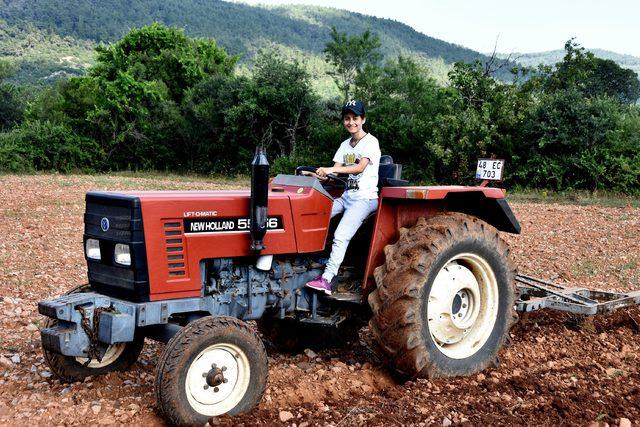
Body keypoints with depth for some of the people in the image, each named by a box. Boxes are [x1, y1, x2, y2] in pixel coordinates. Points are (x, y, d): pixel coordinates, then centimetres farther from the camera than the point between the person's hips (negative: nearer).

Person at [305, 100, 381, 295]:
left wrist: (331, 169, -30)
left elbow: (360, 167, -21)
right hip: (346, 196, 8)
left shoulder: (370, 142, -6)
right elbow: (335, 171, 8)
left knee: (341, 236, -25)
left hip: (364, 198, -8)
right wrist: (318, 174, -12)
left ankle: (326, 279, -30)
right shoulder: (345, 145, 17)